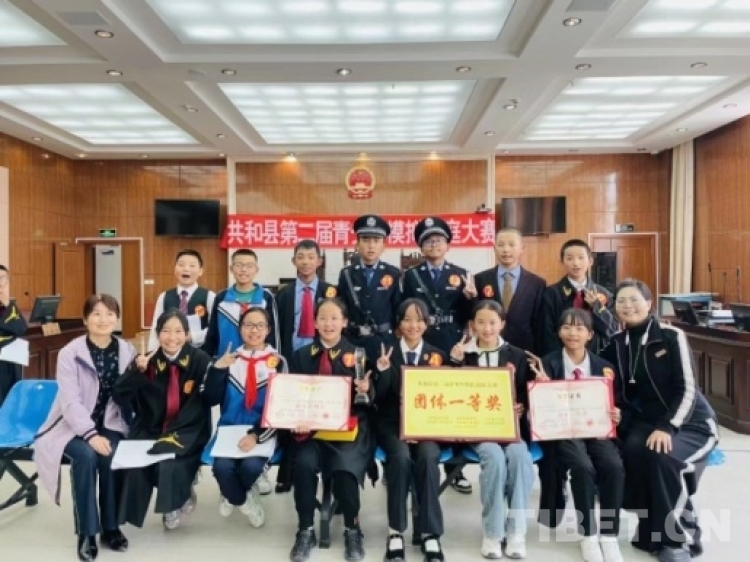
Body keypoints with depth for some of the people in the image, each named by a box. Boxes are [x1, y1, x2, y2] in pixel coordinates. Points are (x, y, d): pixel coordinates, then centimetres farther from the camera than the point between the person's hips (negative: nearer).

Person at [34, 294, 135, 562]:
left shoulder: (127, 351, 0)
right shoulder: (70, 353, -10)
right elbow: (70, 401, -18)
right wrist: (91, 435, -30)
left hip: (110, 425, 2)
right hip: (73, 426, -2)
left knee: (111, 456, -28)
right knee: (86, 455, -32)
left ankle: (110, 526, -6)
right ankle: (86, 532, -14)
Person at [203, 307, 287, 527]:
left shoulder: (277, 362, -1)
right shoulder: (230, 359, 7)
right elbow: (211, 400, -1)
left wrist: (256, 435, -19)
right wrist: (217, 369, -15)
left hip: (262, 431, -2)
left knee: (251, 466, -28)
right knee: (222, 466, -26)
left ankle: (232, 496, 11)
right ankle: (244, 500, 9)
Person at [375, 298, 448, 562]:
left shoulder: (438, 356, 7)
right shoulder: (387, 353, 5)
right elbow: (379, 399, -1)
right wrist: (383, 373, -19)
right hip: (392, 424, -1)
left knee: (428, 457, -30)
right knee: (401, 456, -31)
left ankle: (431, 533, -18)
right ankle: (395, 531, -17)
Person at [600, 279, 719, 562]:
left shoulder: (671, 336, -11)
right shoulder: (617, 343, 4)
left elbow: (687, 390, -15)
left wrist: (667, 428, -27)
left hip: (689, 423, -4)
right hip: (645, 421, 4)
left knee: (660, 456, -32)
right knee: (632, 451, -27)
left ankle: (680, 538, -10)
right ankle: (655, 530, -4)